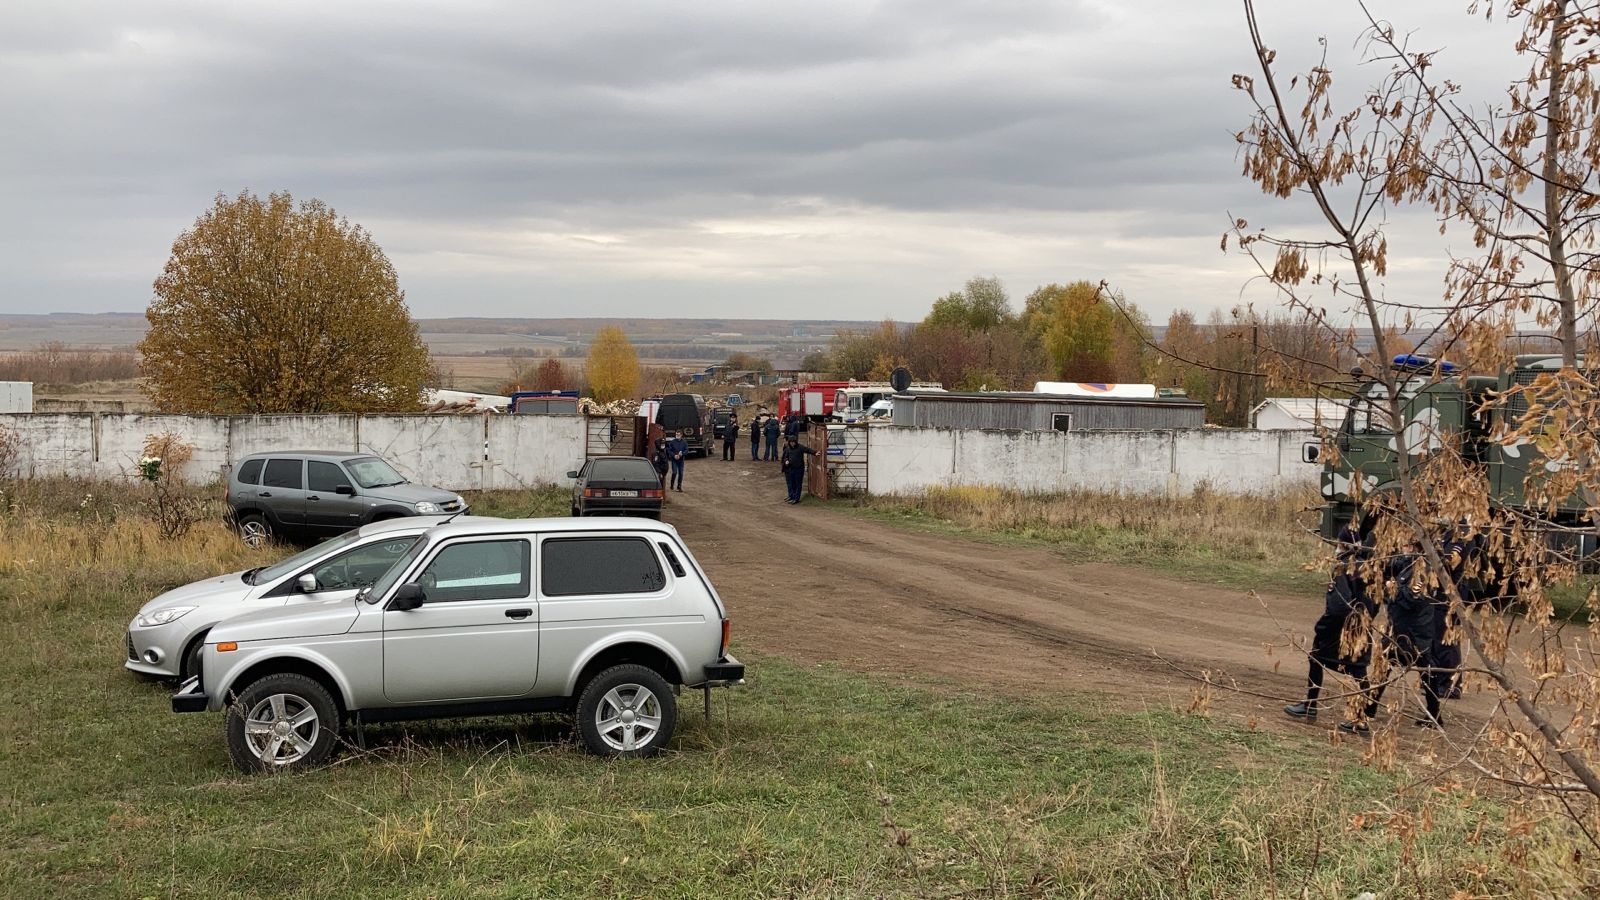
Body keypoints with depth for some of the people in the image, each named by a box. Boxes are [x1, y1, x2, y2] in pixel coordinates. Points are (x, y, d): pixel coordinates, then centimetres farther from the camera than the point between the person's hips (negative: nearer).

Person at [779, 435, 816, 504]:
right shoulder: (787, 448, 5)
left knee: (798, 484, 1)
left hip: (799, 469, -4)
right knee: (791, 484, 10)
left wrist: (815, 453, -28)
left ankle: (796, 498, 5)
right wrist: (786, 461, -9)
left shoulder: (800, 447, -7)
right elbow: (785, 457, 11)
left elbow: (808, 450, -14)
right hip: (790, 469, 4)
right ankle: (791, 496, 22)